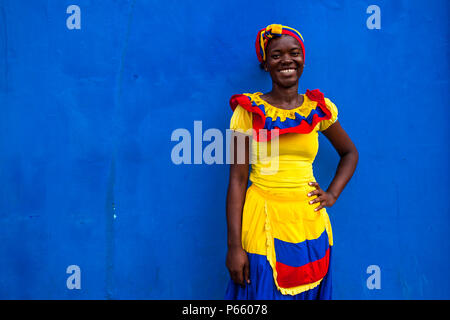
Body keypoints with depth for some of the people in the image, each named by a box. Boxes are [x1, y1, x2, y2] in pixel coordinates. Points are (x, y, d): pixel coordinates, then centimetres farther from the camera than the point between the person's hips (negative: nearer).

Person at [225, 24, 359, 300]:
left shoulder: (319, 108, 5)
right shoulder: (249, 110, -4)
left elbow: (350, 153, 21)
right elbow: (237, 179, -7)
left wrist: (332, 194, 5)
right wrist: (234, 245, -12)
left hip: (310, 223, 3)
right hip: (263, 224, -3)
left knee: (307, 292, 13)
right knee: (263, 291, 3)